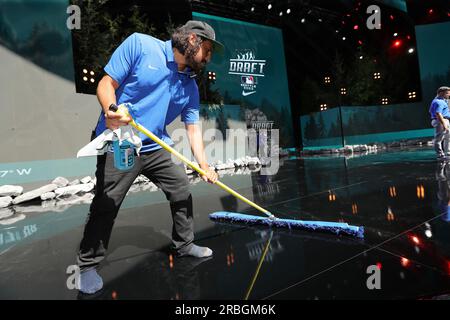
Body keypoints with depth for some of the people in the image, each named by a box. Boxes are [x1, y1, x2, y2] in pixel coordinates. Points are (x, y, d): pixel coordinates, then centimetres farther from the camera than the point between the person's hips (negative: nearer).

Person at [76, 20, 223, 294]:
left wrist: (204, 164, -3)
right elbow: (106, 84, -9)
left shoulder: (190, 86, 5)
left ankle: (184, 245, 30)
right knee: (105, 206, -3)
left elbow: (193, 127, 5)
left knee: (182, 191, 8)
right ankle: (88, 265, 20)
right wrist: (111, 110, -30)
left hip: (156, 148, 6)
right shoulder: (139, 44, -9)